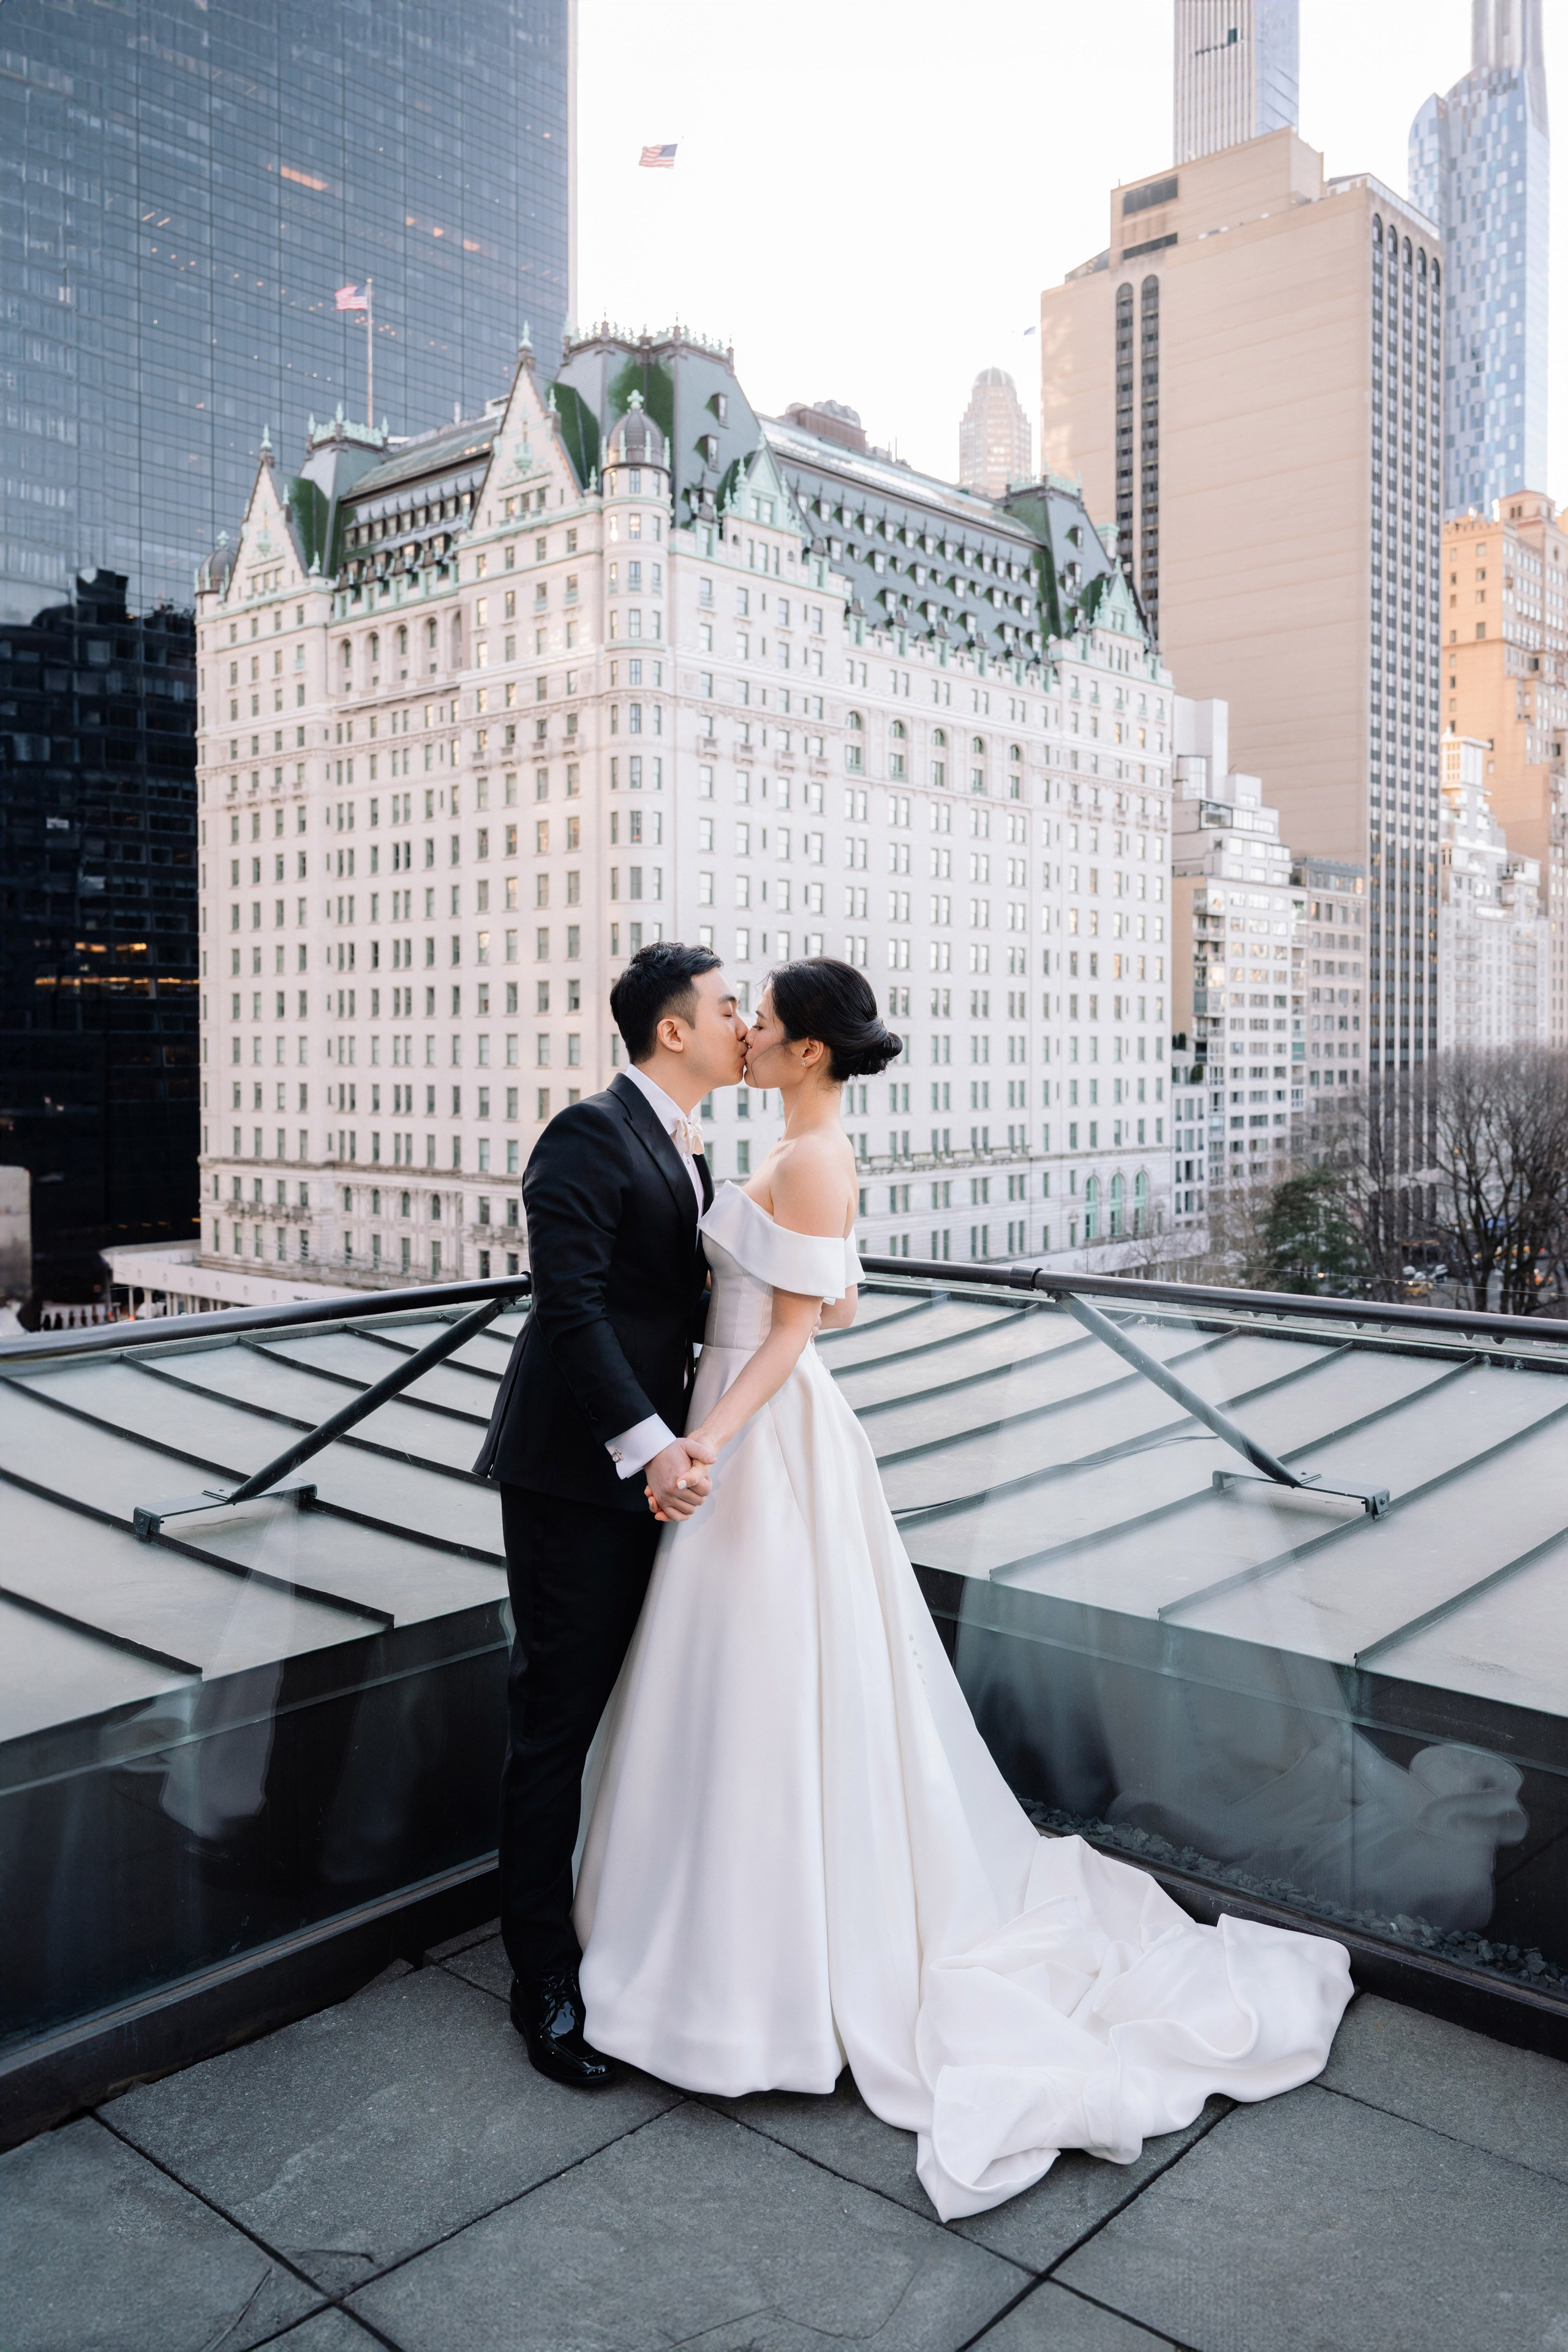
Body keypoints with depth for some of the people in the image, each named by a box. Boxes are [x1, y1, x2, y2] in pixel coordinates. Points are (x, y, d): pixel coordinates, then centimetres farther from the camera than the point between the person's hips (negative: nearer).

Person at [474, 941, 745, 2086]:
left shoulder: (687, 1150, 15)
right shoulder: (591, 1134, -14)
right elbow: (571, 1301, -21)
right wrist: (646, 1443, -26)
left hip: (652, 1464, 9)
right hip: (577, 1473, -9)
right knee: (560, 1717, 1)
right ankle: (546, 1977, 14)